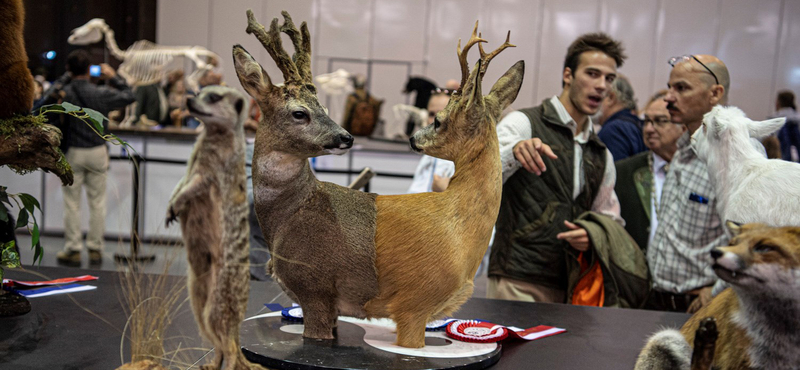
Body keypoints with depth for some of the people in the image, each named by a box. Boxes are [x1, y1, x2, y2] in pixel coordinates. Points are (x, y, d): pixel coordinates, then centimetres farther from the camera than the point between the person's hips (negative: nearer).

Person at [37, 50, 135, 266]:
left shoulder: (63, 92, -8)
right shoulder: (100, 93, -8)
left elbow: (44, 103, 13)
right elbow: (128, 96, 5)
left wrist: (66, 78, 13)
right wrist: (114, 77, 16)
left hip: (72, 152, 0)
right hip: (97, 151, 0)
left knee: (72, 203, 7)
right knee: (97, 202, 8)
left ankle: (73, 250, 11)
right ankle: (95, 249, 12)